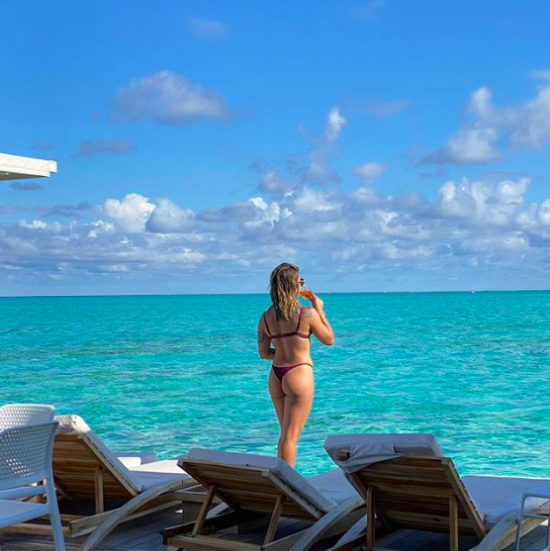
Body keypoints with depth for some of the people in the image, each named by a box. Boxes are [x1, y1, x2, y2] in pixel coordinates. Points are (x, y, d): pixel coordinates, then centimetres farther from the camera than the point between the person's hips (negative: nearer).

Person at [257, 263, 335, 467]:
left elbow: (263, 353, 7)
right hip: (299, 374, -6)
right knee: (290, 436, -3)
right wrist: (319, 310, 8)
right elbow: (329, 339, 1)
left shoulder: (265, 317, 2)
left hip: (275, 376, 6)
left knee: (286, 434, 21)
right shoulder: (307, 313, -12)